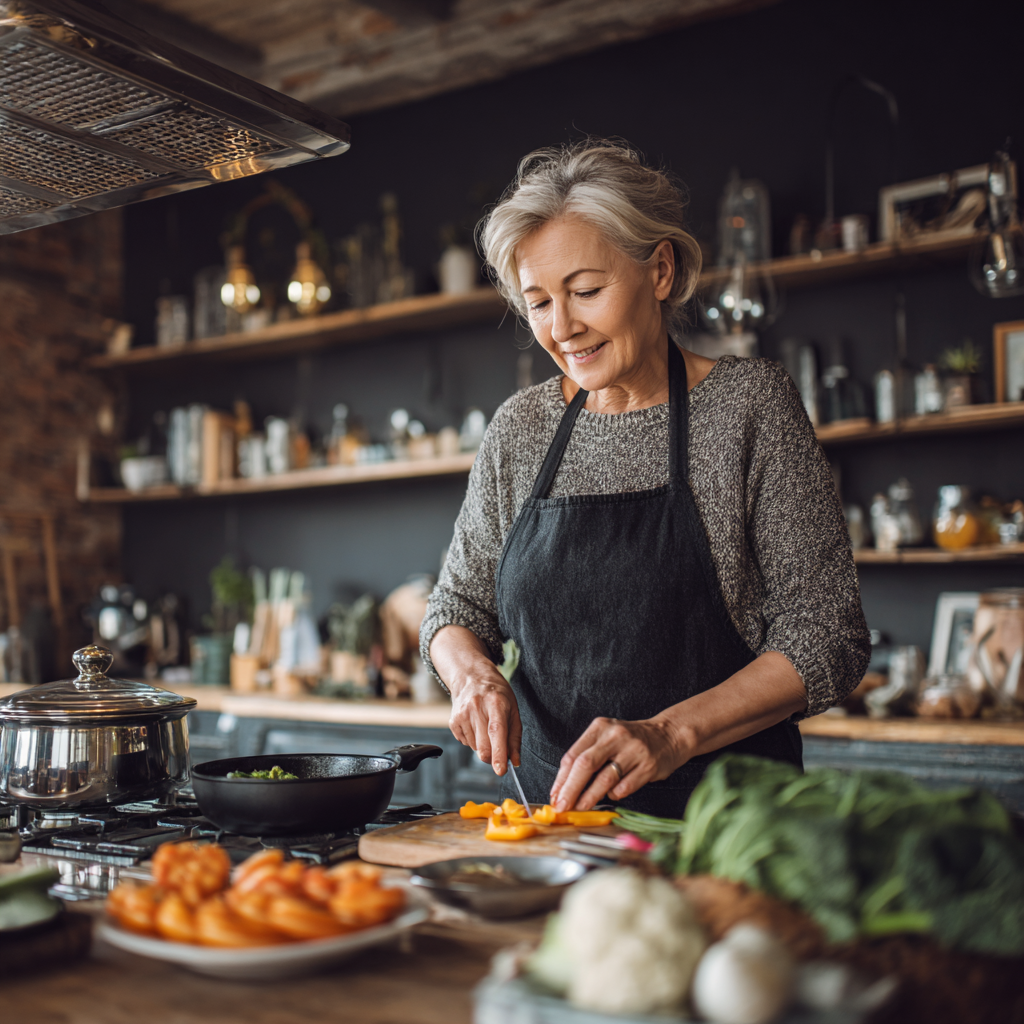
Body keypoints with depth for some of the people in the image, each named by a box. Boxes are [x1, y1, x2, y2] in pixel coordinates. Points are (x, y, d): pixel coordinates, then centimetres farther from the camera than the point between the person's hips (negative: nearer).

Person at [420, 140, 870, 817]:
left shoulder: (748, 405, -2)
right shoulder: (519, 430, 8)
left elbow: (827, 638, -7)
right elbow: (458, 607, 16)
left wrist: (670, 733, -19)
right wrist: (473, 673, -6)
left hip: (721, 814, -3)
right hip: (550, 812, 3)